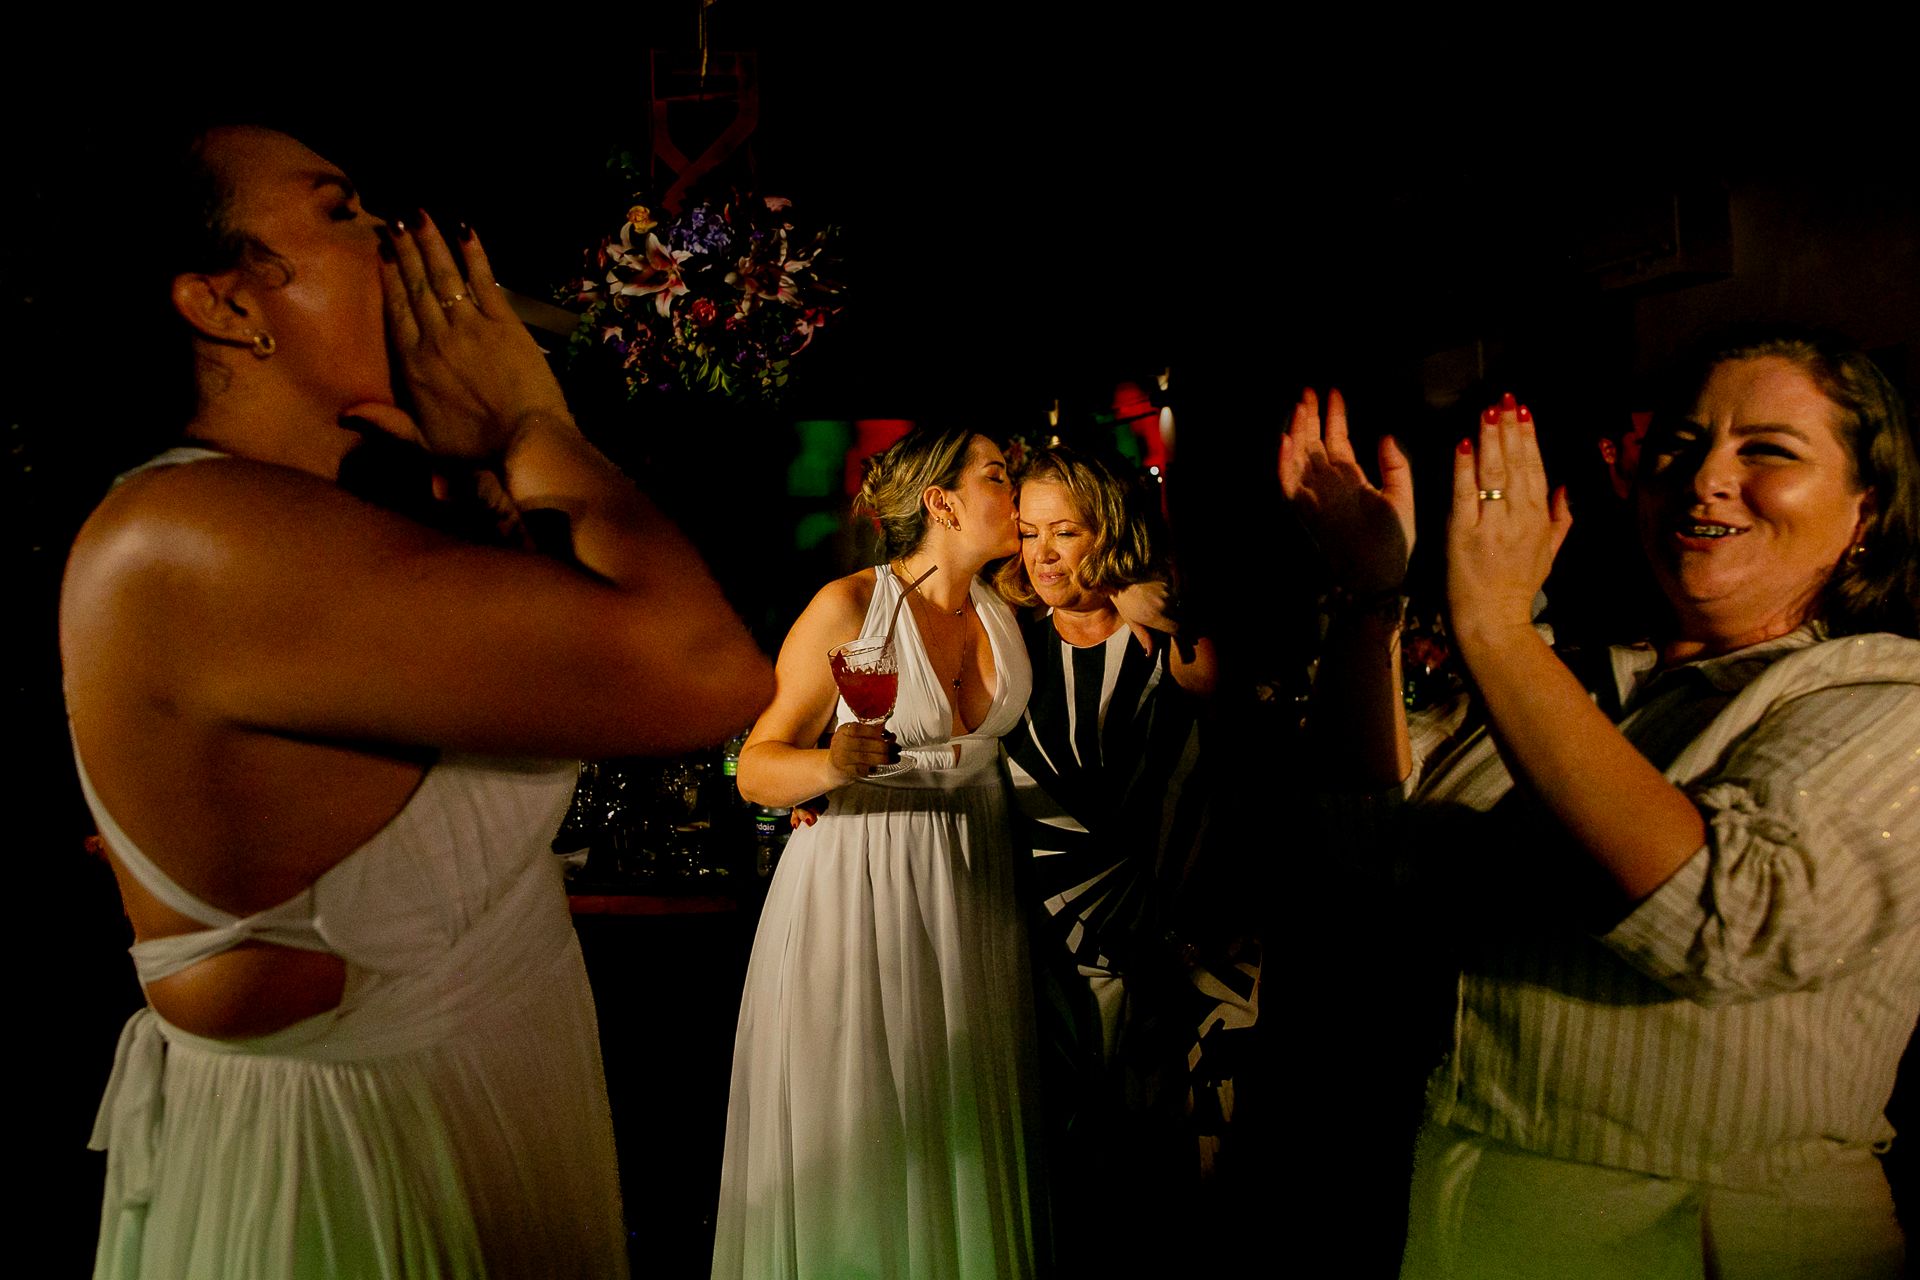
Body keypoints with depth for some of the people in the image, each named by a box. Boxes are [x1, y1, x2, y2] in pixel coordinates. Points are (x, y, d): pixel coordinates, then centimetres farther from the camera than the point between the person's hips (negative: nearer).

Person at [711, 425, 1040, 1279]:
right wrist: (830, 766, -28)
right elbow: (756, 769, -11)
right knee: (851, 1137, 5)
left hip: (972, 896, 5)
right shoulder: (849, 608, -11)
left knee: (960, 1132, 13)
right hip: (857, 895, -4)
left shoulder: (1008, 608, 4)